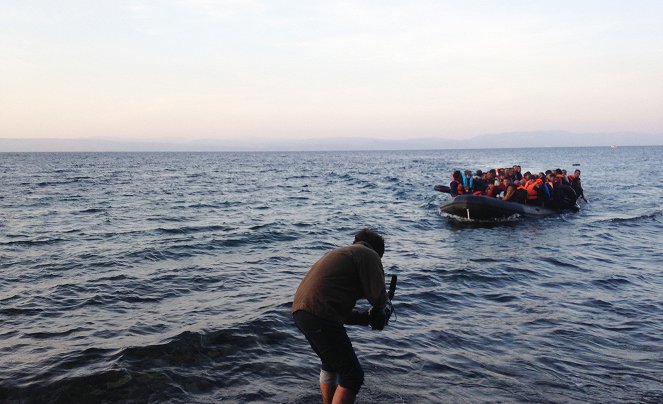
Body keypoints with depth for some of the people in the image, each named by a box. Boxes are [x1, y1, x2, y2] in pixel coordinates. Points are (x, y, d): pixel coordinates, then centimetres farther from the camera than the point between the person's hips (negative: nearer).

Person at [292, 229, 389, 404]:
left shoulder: (339, 253, 30)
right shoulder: (368, 254, 3)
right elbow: (379, 296, -7)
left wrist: (369, 317, 19)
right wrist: (379, 310, 15)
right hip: (319, 315, -10)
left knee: (330, 363, 31)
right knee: (353, 376, -1)